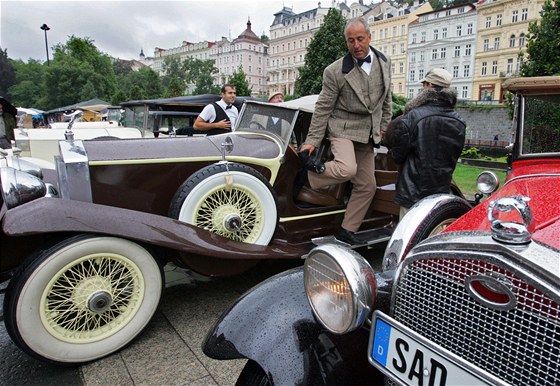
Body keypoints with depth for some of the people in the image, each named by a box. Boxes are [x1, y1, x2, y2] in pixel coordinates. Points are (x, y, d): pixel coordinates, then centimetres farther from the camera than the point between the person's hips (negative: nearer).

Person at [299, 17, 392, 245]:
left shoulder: (384, 63, 4)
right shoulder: (335, 71, -12)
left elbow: (386, 99, 15)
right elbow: (323, 108, -9)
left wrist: (383, 128, 13)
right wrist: (312, 141, -11)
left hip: (367, 135, 6)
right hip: (343, 129, -6)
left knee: (367, 186, 5)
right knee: (347, 169, -34)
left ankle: (346, 232, 17)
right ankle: (309, 174, -6)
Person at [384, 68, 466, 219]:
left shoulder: (413, 116, -16)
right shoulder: (459, 123, 4)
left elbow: (398, 155, -11)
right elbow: (454, 156, 14)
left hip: (414, 191, -6)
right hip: (442, 192, 6)